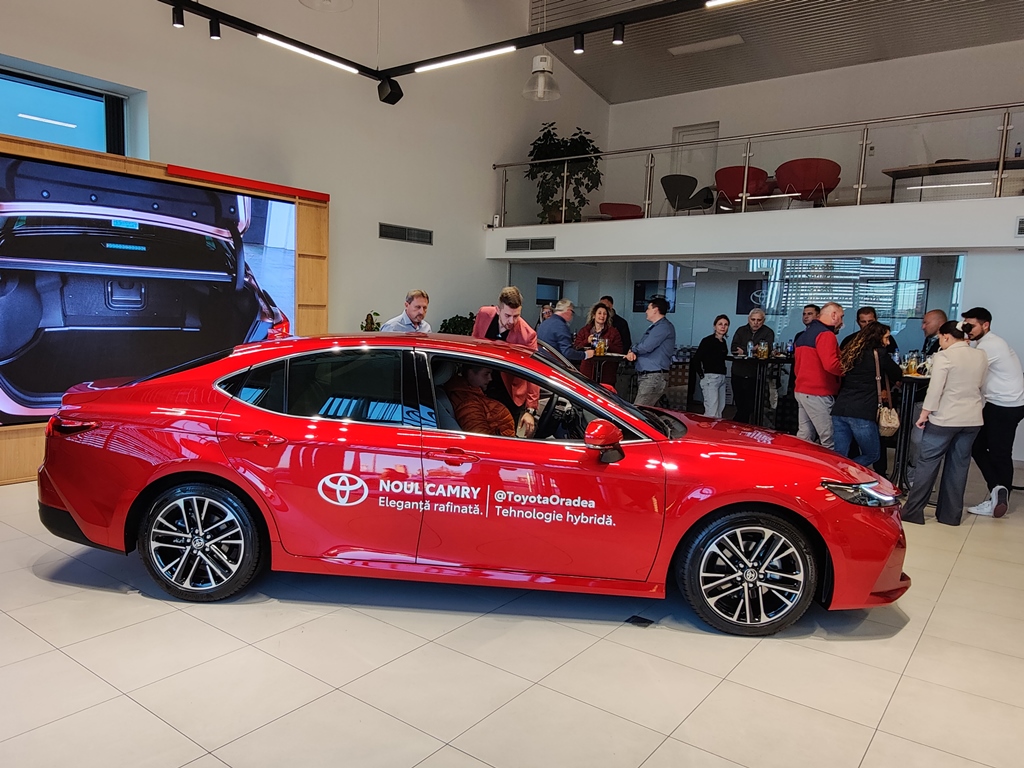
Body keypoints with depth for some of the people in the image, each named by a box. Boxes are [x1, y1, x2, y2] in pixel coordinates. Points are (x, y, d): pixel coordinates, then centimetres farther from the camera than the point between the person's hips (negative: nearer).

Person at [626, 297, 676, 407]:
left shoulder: (664, 327, -11)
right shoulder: (653, 327, 23)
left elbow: (646, 347, -20)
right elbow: (641, 346, 20)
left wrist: (632, 349, 2)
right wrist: (632, 352, -5)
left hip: (654, 377, -10)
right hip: (646, 376, 10)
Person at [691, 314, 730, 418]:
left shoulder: (723, 342, 15)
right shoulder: (708, 340, -8)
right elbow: (696, 359, -12)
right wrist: (702, 375, -9)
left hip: (722, 378, 8)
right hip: (710, 378, -8)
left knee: (719, 411, 10)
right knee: (712, 412, -13)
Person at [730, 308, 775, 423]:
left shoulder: (768, 333, 2)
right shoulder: (741, 330, 11)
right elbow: (734, 349, -3)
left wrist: (744, 351, -14)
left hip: (754, 376, -3)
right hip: (738, 373, 3)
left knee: (749, 407, -4)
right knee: (740, 406, 9)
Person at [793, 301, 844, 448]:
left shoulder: (804, 335, 19)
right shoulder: (826, 334, -11)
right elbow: (831, 365, -23)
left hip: (801, 390, 10)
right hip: (818, 393, -9)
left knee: (804, 436, 10)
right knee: (829, 440, -7)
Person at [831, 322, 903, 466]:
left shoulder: (849, 352, 17)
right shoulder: (879, 354, 1)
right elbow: (898, 375, 14)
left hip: (839, 410, 6)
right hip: (862, 414, -5)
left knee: (839, 457, 9)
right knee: (872, 455, 11)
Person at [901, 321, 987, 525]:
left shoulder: (944, 356, -12)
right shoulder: (981, 356, 7)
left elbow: (935, 389, -15)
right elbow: (980, 385, 17)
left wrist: (924, 414, -9)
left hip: (944, 419, -6)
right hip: (972, 419, 6)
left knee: (928, 464, 1)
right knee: (959, 466, 11)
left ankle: (913, 512, 5)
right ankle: (951, 515, 18)